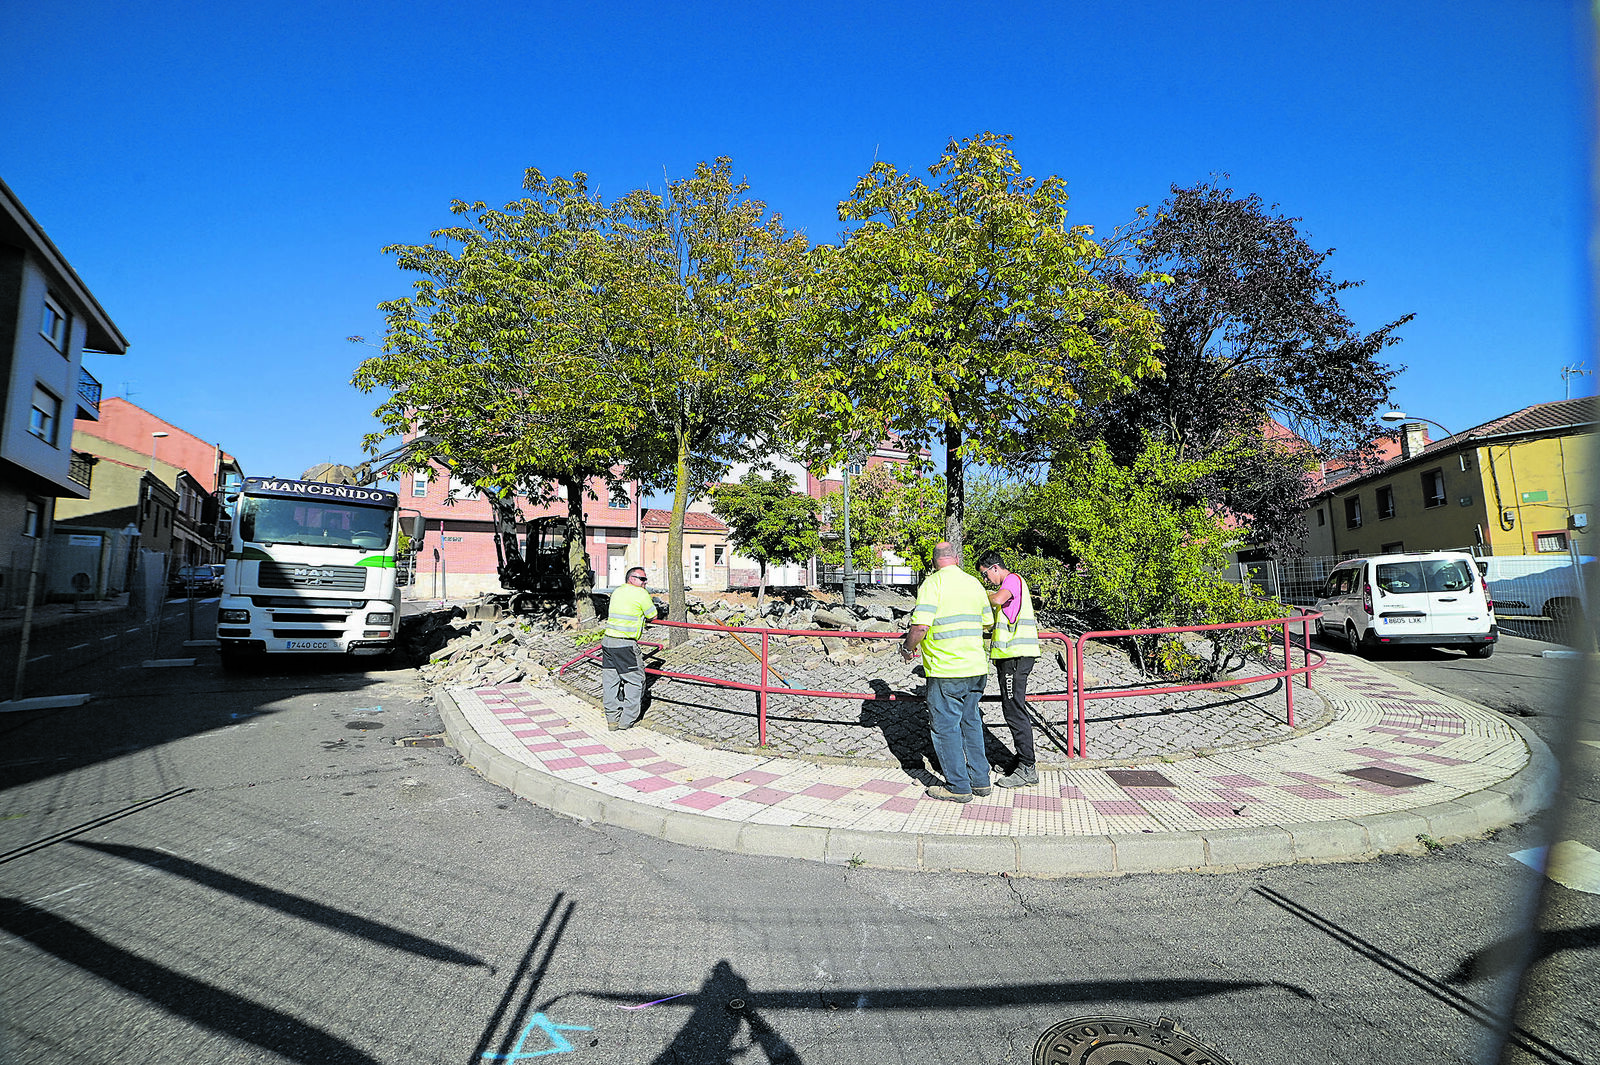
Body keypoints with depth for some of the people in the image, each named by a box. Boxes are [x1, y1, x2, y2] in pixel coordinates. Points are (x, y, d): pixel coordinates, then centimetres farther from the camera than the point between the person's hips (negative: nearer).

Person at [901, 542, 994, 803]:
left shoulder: (933, 583, -11)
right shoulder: (974, 583, 9)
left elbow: (920, 626, -21)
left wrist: (908, 648, -3)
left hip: (946, 669, -7)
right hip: (976, 667, 7)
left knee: (945, 726, 4)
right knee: (970, 722, 19)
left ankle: (958, 786, 11)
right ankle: (980, 780, 26)